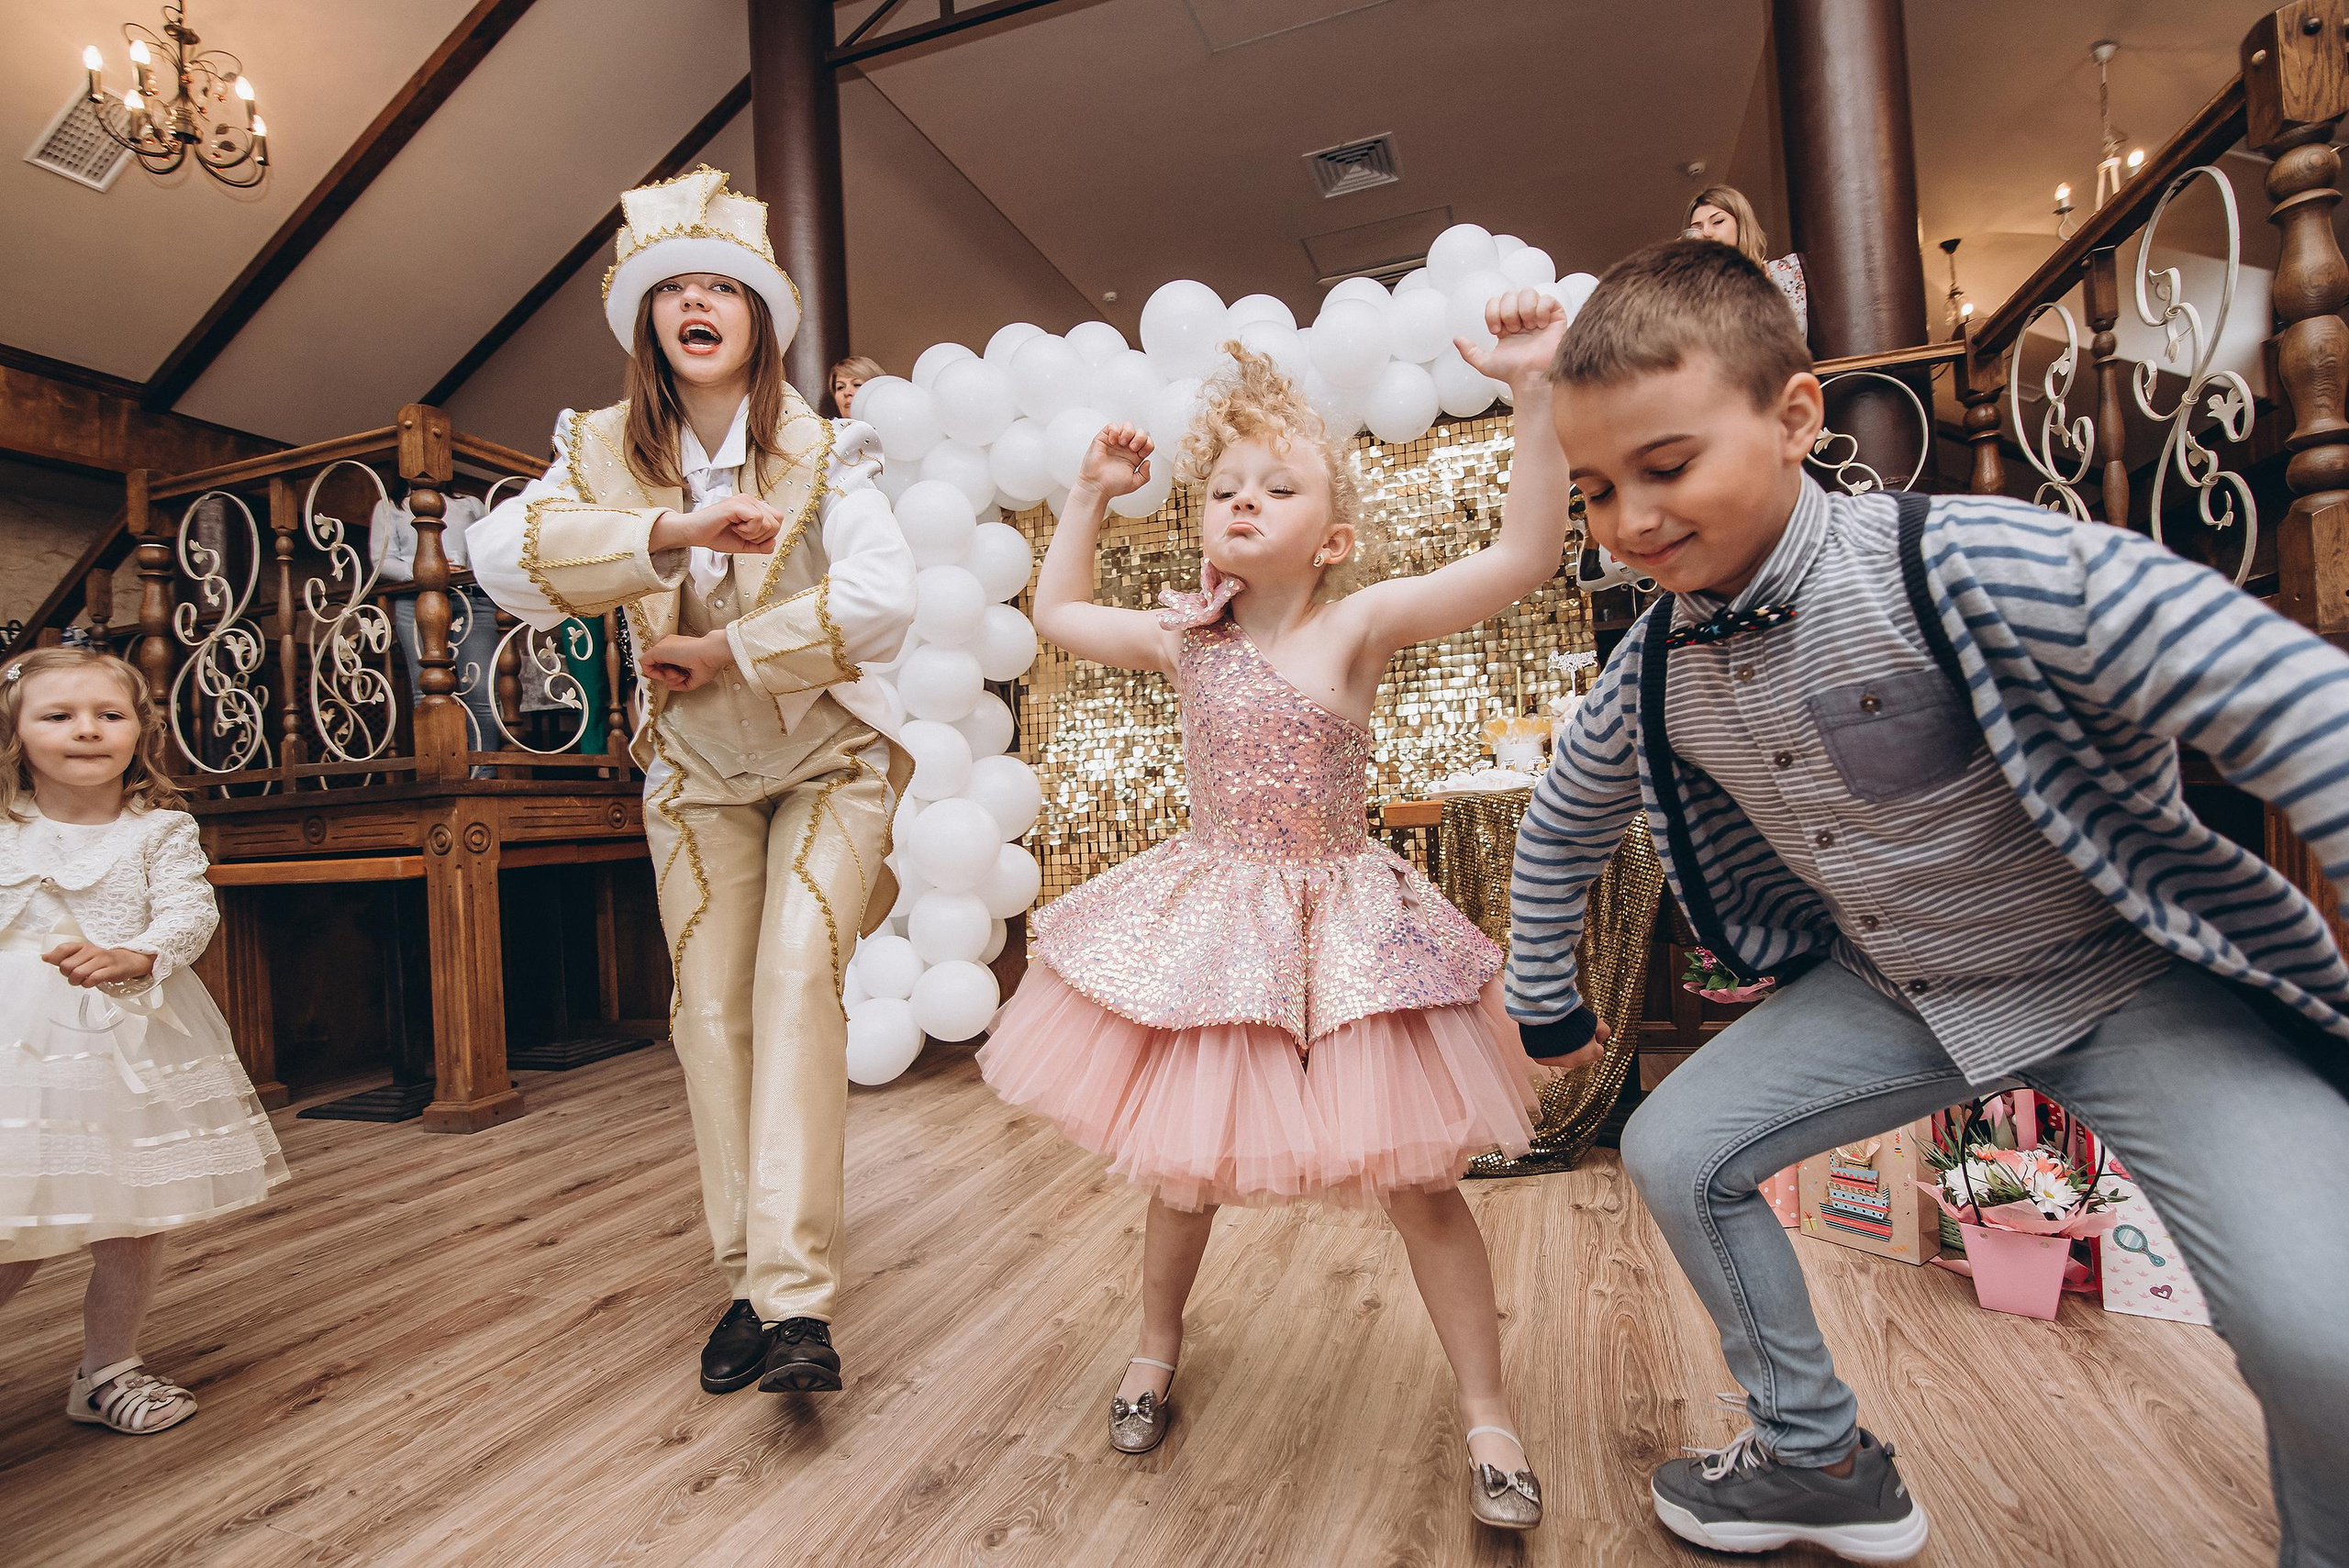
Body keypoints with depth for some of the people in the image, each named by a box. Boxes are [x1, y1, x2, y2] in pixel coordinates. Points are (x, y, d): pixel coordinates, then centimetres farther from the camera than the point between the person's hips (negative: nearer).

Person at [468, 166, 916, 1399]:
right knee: (711, 1008, 1)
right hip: (695, 772, 3)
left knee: (795, 978, -19)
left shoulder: (822, 450, -12)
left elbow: (881, 602, -27)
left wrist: (722, 652, -21)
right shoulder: (602, 452, -2)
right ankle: (751, 1280, 14)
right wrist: (666, 530, -32)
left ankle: (796, 1295, -16)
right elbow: (499, 554, -19)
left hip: (828, 760, -3)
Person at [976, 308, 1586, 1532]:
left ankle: (1487, 1415, 27)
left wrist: (1535, 394, -28)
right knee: (1182, 1163, 18)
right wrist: (1091, 494, 14)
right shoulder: (1186, 640, 2)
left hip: (1341, 929, -3)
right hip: (1205, 925, 4)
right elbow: (1058, 613, 17)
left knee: (1416, 1182, 5)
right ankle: (1158, 1346, 45)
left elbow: (1524, 557, -21)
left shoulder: (1359, 624, -11)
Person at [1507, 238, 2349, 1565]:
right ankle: (1824, 1460, 26)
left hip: (2139, 984, -5)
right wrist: (1543, 997, 16)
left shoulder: (1962, 566, -27)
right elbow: (1567, 821, 9)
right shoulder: (1656, 670, -8)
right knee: (1674, 1150, 3)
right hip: (1889, 993, 6)